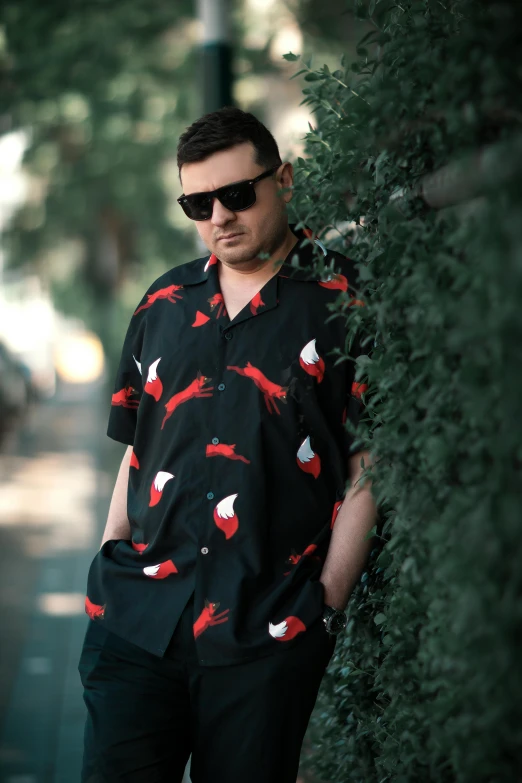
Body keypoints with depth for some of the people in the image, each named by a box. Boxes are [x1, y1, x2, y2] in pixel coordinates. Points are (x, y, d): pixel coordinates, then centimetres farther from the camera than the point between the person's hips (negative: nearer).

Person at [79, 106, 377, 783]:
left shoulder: (345, 301, 0)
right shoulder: (164, 304, 15)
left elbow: (369, 466, -3)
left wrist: (327, 601, -8)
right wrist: (112, 564, 9)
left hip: (266, 633, -3)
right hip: (137, 620, 4)